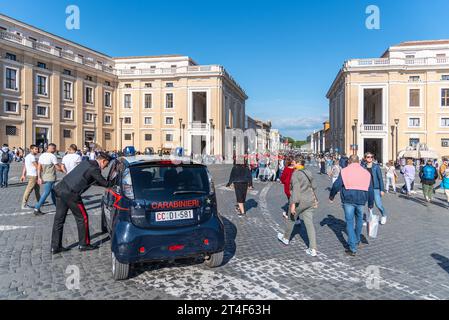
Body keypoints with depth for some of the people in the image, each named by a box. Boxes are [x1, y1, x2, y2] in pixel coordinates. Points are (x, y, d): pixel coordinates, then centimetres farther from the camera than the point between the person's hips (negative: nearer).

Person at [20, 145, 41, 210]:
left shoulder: (27, 156, 14)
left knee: (37, 188, 19)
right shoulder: (32, 157, -16)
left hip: (33, 175, 10)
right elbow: (37, 166, -16)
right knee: (29, 190, -7)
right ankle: (24, 205, -4)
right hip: (33, 175, -10)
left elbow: (24, 166, 14)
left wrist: (23, 175, 15)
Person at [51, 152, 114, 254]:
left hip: (60, 189, 9)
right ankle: (83, 244, 16)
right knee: (82, 218, 6)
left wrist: (108, 182, 26)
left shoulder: (86, 163, 18)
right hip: (71, 194, -9)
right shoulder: (94, 169, -10)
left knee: (59, 219, 13)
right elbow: (106, 184, -3)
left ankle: (55, 247, 21)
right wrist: (115, 181, 13)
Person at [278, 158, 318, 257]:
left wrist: (293, 203, -25)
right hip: (310, 201, 6)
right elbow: (314, 187, 18)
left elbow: (296, 188, -23)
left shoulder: (295, 174, -13)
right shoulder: (308, 172, 10)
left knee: (291, 219, 17)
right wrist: (315, 200, 27)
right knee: (309, 224, 4)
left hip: (299, 201, -6)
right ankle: (313, 249, 0)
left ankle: (286, 238, 39)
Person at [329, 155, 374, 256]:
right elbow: (370, 190, 12)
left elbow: (336, 185, -4)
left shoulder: (344, 171, -2)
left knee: (350, 222, 2)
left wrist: (331, 197, 11)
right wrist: (370, 204, 18)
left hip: (348, 200, -3)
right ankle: (357, 240, 42)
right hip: (361, 201, 3)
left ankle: (353, 249, -1)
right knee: (359, 219, 25)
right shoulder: (366, 172, 9)